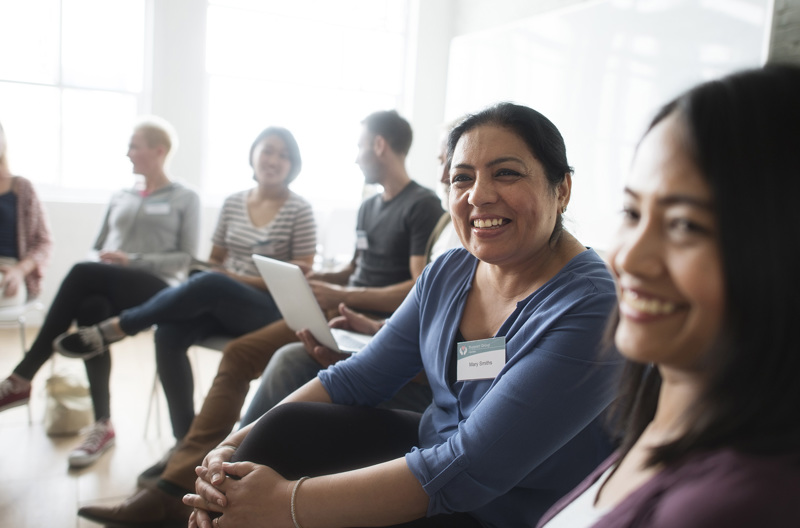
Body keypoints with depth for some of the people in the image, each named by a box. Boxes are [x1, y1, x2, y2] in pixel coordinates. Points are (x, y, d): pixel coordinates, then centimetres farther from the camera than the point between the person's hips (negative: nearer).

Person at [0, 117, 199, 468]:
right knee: (91, 308, -34)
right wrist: (102, 260, -3)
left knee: (82, 274, -32)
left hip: (155, 289, -4)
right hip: (108, 287, 5)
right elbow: (97, 250, 22)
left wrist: (133, 261, -14)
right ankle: (102, 424, -30)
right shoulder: (119, 197, 23)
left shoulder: (184, 199, 7)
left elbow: (186, 257, -2)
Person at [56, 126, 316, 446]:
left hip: (270, 309, -5)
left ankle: (114, 328, -18)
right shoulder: (233, 203, 12)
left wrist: (243, 279, -14)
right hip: (221, 304, 5)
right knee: (169, 333, -26)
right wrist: (200, 285, -7)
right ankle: (185, 439, -15)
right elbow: (215, 259, 16)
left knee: (208, 284, -36)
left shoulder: (299, 210, -2)